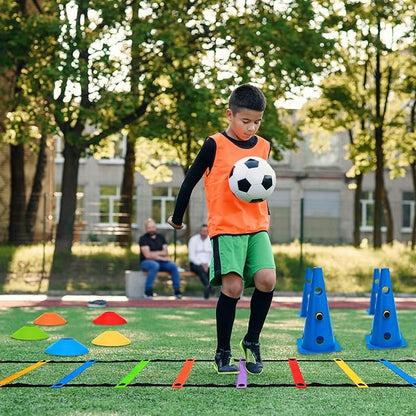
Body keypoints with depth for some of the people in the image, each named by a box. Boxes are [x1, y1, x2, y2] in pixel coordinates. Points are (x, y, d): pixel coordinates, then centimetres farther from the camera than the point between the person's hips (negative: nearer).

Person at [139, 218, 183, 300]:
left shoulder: (160, 237, 12)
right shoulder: (143, 239, -4)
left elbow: (166, 252, 3)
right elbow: (147, 255, -14)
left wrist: (155, 253, -13)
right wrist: (163, 258, -13)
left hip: (160, 262, 5)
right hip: (146, 262, -5)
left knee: (173, 266, -21)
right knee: (155, 265, -38)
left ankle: (177, 291, -19)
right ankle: (147, 292, -33)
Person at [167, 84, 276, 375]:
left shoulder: (263, 147, 11)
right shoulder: (215, 146, -4)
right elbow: (190, 181, 4)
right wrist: (178, 217, 10)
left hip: (257, 227, 4)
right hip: (225, 228, -4)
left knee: (266, 280, -14)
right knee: (232, 287, -12)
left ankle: (252, 341, 6)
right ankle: (223, 353, 2)